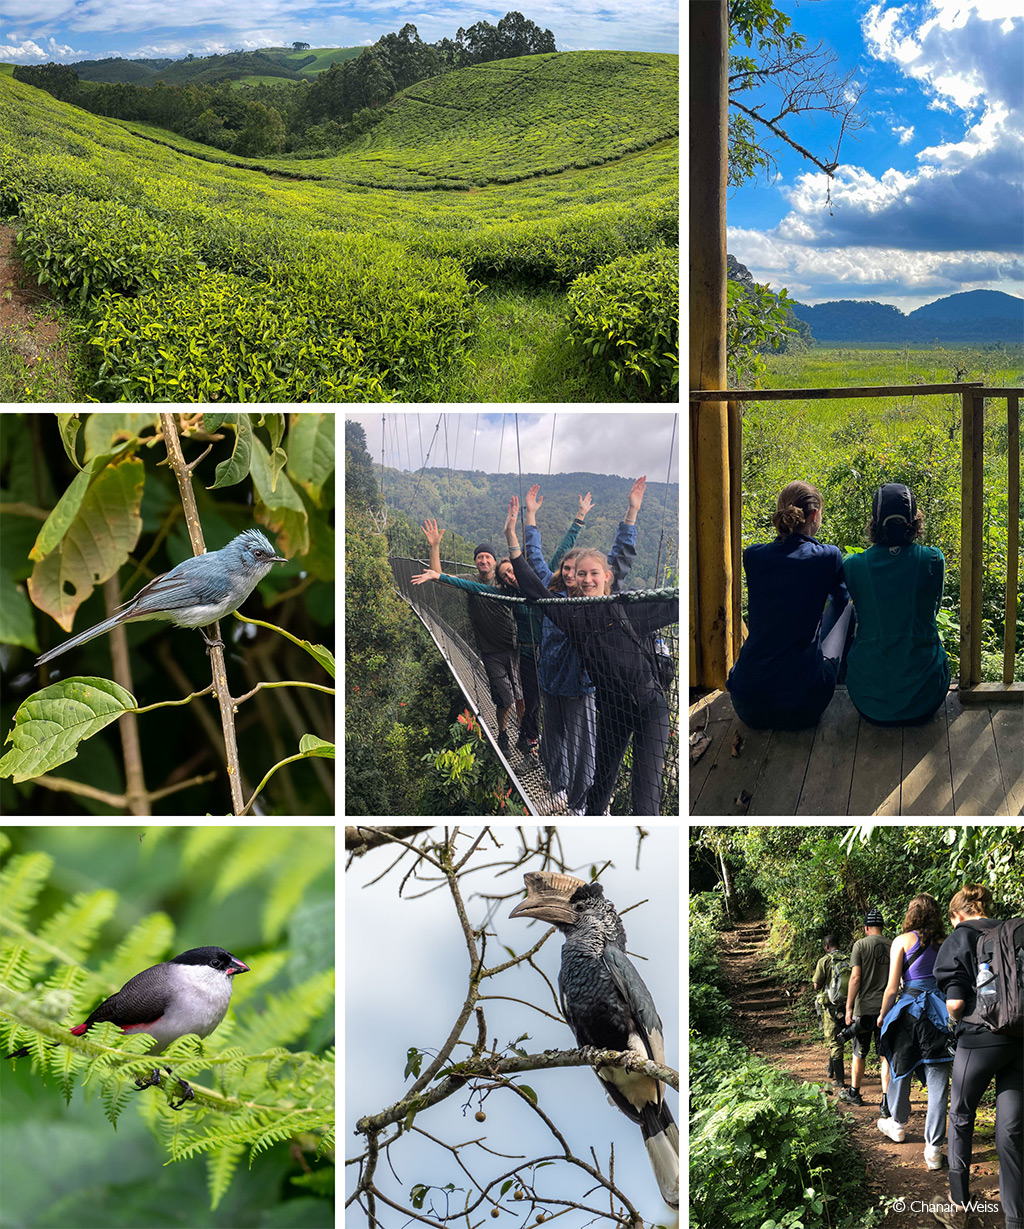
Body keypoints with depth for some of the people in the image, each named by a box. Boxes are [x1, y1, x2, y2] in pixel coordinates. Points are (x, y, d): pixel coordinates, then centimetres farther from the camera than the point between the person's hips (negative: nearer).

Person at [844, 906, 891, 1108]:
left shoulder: (861, 945, -6)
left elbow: (856, 977, -11)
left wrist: (849, 1008, -7)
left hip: (864, 1008, -3)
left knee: (859, 1054, 11)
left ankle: (854, 1093, 23)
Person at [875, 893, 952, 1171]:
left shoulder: (903, 940, -2)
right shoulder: (944, 943, 6)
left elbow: (892, 986, -3)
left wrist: (882, 1015, 10)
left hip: (910, 1011, -2)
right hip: (940, 1014, 2)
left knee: (901, 1070, 20)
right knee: (938, 1081, 1)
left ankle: (898, 1125, 39)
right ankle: (933, 1149, -1)